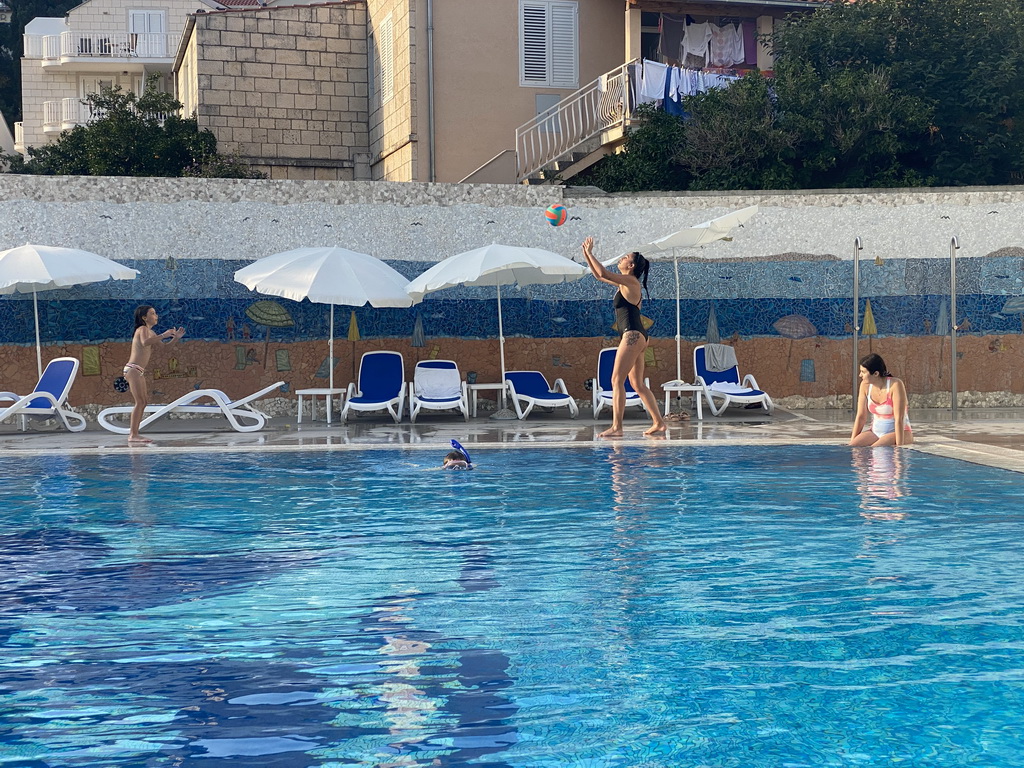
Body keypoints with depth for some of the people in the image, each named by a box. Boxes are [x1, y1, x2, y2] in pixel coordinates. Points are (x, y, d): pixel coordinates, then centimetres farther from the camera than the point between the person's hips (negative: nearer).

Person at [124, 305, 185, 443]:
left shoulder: (151, 332, 21)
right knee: (140, 402, -14)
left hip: (138, 371, 10)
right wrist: (163, 335, -29)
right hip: (133, 369, -10)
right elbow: (145, 342, -30)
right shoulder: (143, 329, -8)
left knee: (144, 401, 11)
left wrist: (176, 338, 12)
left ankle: (134, 433, 13)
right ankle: (133, 435, -16)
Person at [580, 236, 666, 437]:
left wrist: (590, 253, -9)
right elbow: (600, 275, 27)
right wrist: (586, 255, 22)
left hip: (633, 335, -10)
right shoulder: (625, 283, 19)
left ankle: (616, 427, -15)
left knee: (617, 380, -12)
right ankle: (658, 422, 13)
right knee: (638, 383, 11)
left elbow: (604, 273, -20)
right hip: (636, 336, 10)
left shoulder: (630, 281, -8)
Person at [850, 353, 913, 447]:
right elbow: (861, 417, 1)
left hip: (897, 432, -5)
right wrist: (852, 442, -6)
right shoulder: (865, 385, -2)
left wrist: (899, 446, -26)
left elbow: (899, 418, -22)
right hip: (876, 432, 5)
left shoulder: (895, 385, -18)